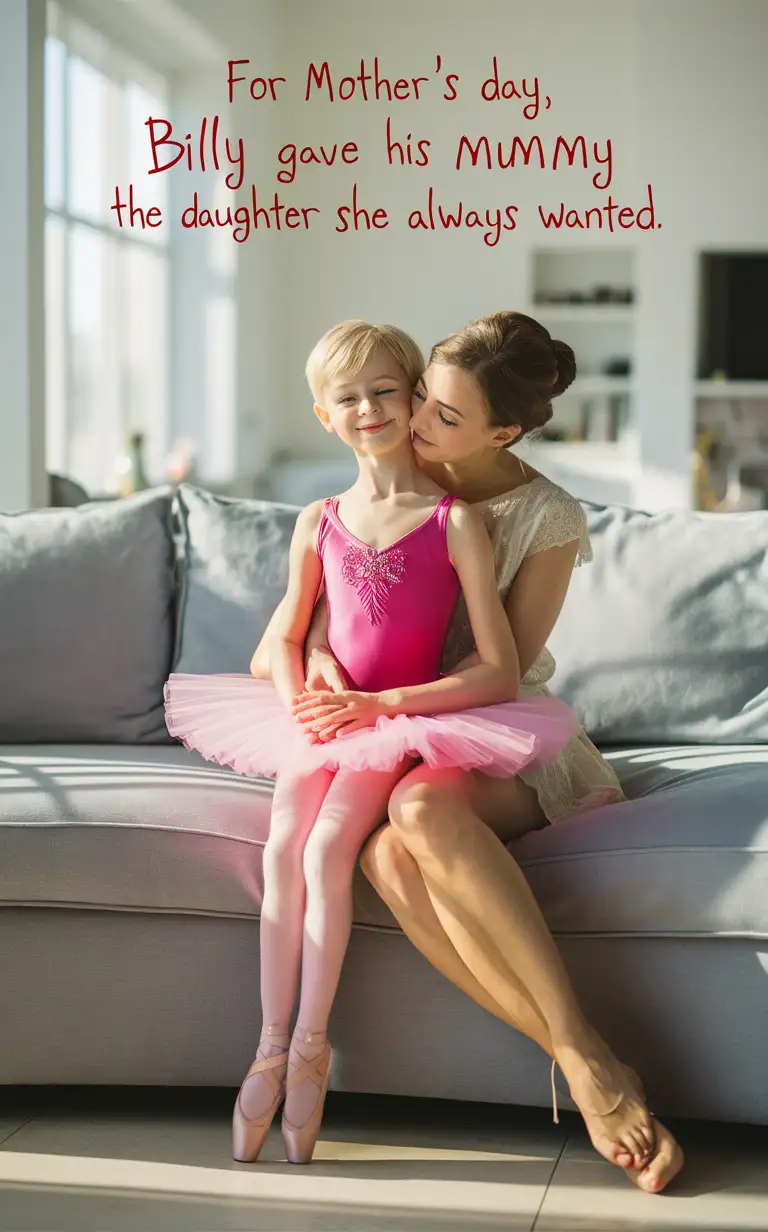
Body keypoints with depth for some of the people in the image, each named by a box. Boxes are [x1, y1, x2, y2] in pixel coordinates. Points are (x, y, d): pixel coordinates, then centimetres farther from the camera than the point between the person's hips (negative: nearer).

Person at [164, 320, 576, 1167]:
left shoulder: (455, 521, -7)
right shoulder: (319, 524, 6)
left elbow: (499, 673, -12)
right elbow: (287, 639, 17)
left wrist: (378, 704, -18)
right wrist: (302, 704, -6)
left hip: (404, 721, -4)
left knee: (327, 848, -26)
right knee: (281, 849, -21)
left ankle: (310, 1046, -16)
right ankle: (271, 1046, -13)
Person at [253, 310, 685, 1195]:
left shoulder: (549, 519, -5)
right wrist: (312, 649, -9)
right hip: (396, 751, 3)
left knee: (422, 808, -41)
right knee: (387, 856, -35)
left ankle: (590, 1061, -39)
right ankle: (586, 1067, -35)